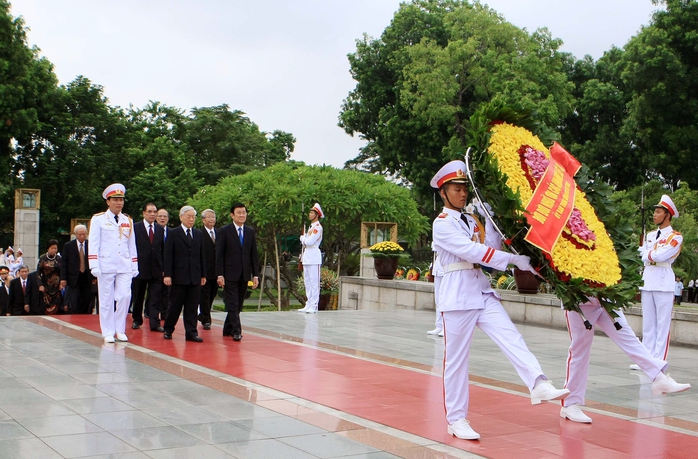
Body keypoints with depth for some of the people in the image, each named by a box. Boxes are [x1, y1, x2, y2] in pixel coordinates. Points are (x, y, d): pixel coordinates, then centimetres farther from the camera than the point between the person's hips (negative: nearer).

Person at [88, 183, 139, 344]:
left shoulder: (128, 221, 13)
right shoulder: (98, 219, 0)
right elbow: (93, 244, -3)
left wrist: (135, 266, 12)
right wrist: (94, 266, -11)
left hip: (125, 266, 3)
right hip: (106, 266, -3)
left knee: (125, 296, -4)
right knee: (107, 299, 1)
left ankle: (120, 330, 11)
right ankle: (108, 332, 9)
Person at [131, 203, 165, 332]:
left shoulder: (160, 229, 9)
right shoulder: (135, 228, -2)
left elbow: (163, 249, 10)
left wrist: (164, 268, 4)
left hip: (156, 269, 2)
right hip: (140, 268, -2)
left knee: (155, 298, -2)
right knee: (137, 297, 10)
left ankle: (155, 323, -2)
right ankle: (137, 320, 25)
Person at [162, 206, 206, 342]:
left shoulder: (199, 234, 12)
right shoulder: (173, 234, 0)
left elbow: (202, 256, 13)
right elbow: (168, 256, -4)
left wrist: (203, 275, 9)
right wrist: (167, 274, -11)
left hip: (195, 277, 4)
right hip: (179, 276, -4)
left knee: (192, 306, 3)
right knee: (175, 305, 4)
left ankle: (191, 333, 6)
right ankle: (168, 330, 19)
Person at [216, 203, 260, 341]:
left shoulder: (250, 232, 11)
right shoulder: (224, 231, -2)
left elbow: (254, 255, 11)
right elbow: (219, 255, -4)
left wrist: (255, 275, 5)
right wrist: (220, 274, -12)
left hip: (244, 275, 5)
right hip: (230, 274, -5)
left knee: (238, 304, 9)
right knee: (232, 304, -7)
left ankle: (228, 329, 22)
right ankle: (236, 331, -7)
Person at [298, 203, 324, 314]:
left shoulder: (318, 227, -10)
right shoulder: (311, 227, 20)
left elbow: (309, 241, -20)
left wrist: (302, 238, -1)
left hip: (314, 257, -10)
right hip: (307, 257, 10)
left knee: (314, 282, -9)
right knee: (307, 282, 11)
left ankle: (314, 306, -10)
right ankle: (308, 305, 16)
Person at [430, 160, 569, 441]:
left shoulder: (472, 220, 15)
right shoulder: (442, 224, -7)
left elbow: (491, 248, 2)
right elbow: (472, 252, -19)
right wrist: (514, 259, -21)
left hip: (483, 292, 6)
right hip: (457, 296, -6)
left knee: (511, 338, -13)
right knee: (456, 359, -1)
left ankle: (539, 385, -27)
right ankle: (456, 420, 7)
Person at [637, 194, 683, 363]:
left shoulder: (676, 237, -3)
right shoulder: (649, 235, 16)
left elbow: (661, 255, -16)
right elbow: (642, 257, 13)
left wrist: (649, 253, -1)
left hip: (664, 284, -6)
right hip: (647, 284, 6)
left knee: (662, 324, -4)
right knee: (648, 324, 8)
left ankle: (659, 361, -4)